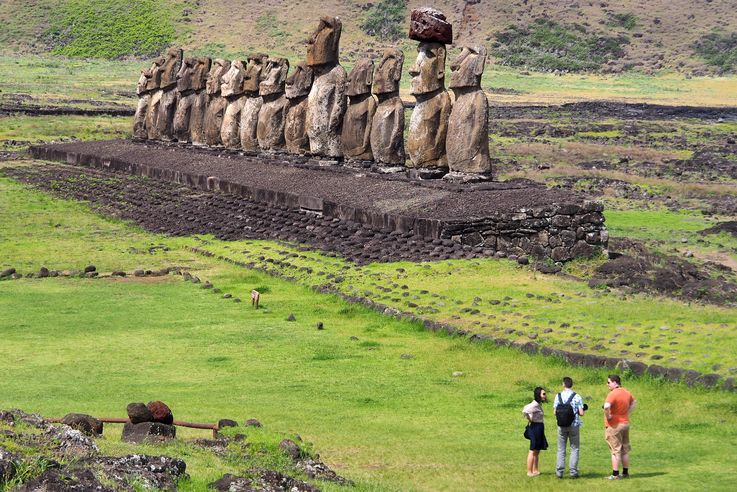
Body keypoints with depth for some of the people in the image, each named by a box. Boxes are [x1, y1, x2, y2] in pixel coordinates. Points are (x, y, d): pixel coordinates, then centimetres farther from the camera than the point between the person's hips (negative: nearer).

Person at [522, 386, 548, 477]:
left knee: (537, 451, 15)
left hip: (539, 428, 10)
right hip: (535, 427, -10)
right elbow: (525, 411, -32)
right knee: (533, 451, -4)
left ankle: (535, 470, 22)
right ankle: (530, 472, 1)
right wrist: (530, 420, -18)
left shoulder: (539, 404, 10)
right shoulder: (534, 405, -19)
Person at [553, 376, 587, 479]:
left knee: (561, 449, 8)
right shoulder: (577, 397, -6)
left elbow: (555, 412, -2)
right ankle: (573, 471, 1)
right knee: (574, 449, 7)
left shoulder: (558, 396, -2)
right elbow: (581, 413, -8)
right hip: (574, 425, -1)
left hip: (562, 425, 1)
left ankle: (559, 471, 5)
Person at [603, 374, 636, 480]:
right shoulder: (626, 393, 6)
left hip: (614, 426, -8)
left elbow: (606, 406, -37)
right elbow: (633, 402, 26)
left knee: (615, 451, -3)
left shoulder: (612, 394, -20)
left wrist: (607, 416, -19)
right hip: (625, 423, 8)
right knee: (625, 450, 15)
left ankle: (615, 474, -1)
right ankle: (625, 472, 22)